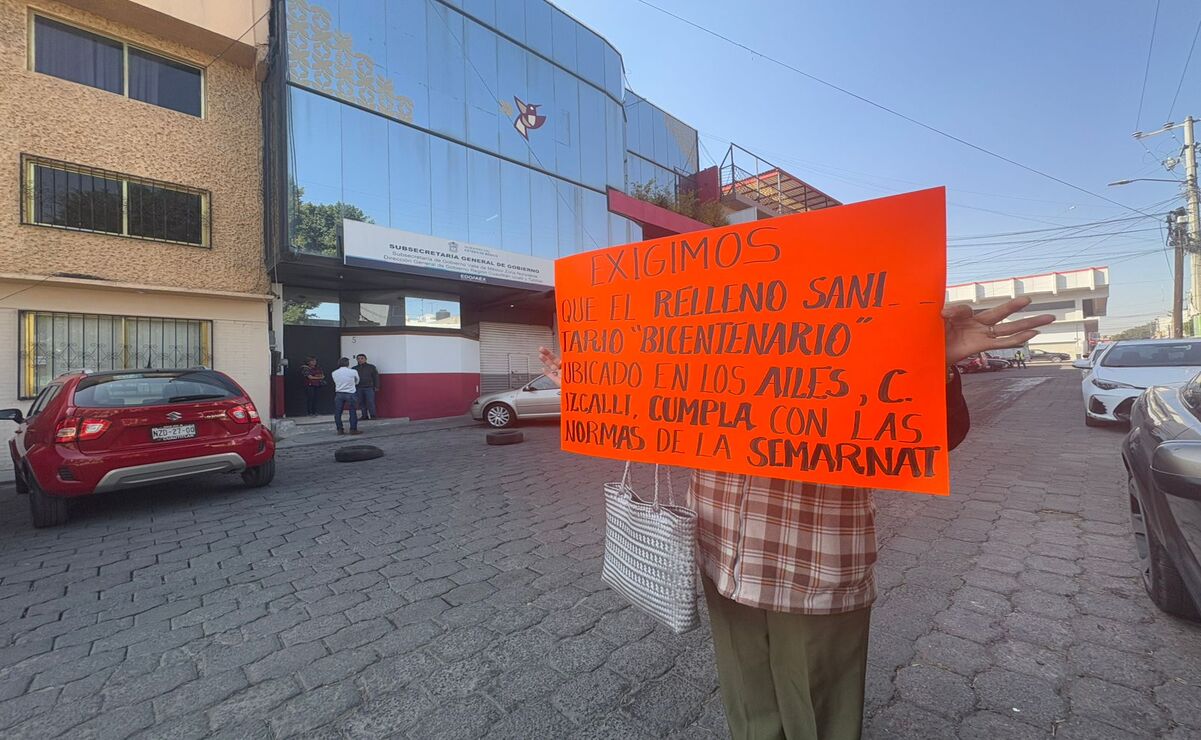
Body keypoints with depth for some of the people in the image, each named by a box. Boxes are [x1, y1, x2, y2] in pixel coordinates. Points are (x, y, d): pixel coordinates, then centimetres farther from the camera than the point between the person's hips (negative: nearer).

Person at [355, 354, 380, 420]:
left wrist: (376, 387, -1)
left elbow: (376, 377, 5)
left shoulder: (371, 367, 7)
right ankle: (364, 416, 10)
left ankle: (372, 415, -1)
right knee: (361, 403, 3)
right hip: (359, 388, 3)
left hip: (369, 388, -3)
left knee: (370, 402, -7)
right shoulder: (354, 368, 13)